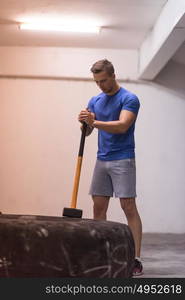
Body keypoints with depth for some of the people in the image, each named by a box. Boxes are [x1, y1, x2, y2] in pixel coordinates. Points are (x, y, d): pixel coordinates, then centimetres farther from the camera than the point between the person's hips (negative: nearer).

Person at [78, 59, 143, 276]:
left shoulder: (129, 99, -8)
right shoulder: (95, 101, 12)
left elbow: (122, 126, -22)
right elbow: (87, 131, 7)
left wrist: (94, 122, -34)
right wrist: (84, 122, -15)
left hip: (122, 160, -6)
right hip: (101, 160, 6)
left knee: (128, 207, -9)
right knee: (99, 207, 5)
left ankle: (136, 258, -8)